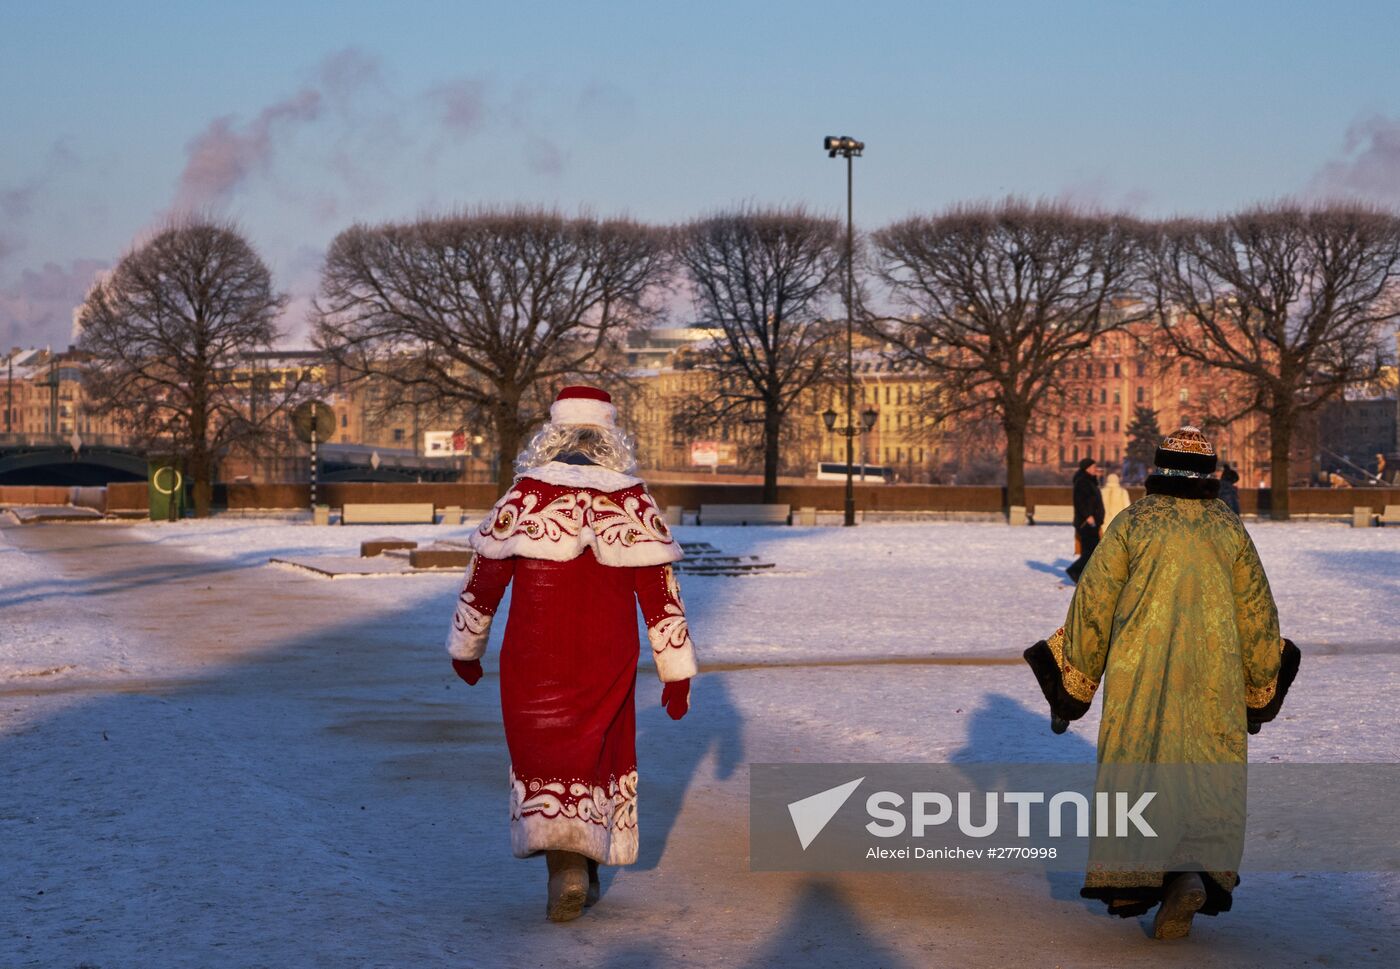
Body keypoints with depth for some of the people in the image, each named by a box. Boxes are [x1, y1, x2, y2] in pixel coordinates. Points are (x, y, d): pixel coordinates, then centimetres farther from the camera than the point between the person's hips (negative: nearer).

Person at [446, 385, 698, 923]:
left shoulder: (524, 498, -6)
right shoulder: (634, 503, -2)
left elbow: (483, 579, 0)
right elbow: (660, 592, -2)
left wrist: (466, 649, 15)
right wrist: (677, 672, 5)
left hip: (534, 662, -1)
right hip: (606, 662, 2)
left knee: (545, 761, 8)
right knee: (599, 759, 17)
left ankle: (566, 865, -11)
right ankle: (585, 874, 22)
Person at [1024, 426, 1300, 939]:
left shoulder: (1131, 523, 0)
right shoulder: (1230, 529, 5)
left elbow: (1094, 602, 1)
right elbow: (1256, 613, 11)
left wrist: (1075, 676, 11)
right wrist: (1260, 686, 24)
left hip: (1139, 677, -1)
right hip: (1213, 680, 1)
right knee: (1207, 777, 4)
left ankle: (1135, 877, -4)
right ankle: (1198, 872, -17)